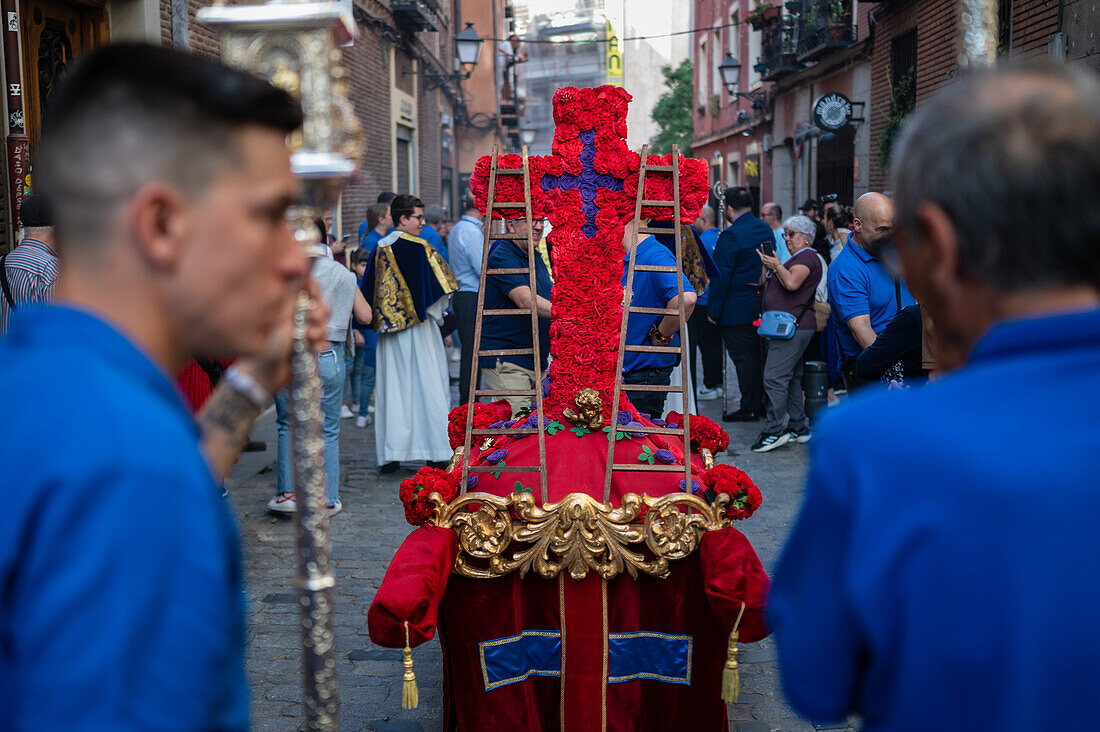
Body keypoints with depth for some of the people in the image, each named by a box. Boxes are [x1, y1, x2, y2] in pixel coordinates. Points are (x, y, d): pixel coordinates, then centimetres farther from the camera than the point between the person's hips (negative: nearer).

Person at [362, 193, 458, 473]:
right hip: (417, 327, -5)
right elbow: (436, 286, -10)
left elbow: (370, 291, 11)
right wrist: (436, 314, 5)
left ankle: (390, 455, 4)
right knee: (427, 386, 1)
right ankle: (437, 451, 4)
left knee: (392, 389, 6)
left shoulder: (380, 248, 7)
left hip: (388, 331, 6)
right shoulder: (418, 248, -11)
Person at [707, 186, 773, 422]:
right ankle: (763, 404, 25)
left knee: (744, 359, -1)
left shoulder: (731, 235, -18)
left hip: (737, 310, -8)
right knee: (757, 356, 17)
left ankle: (749, 409, 5)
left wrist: (714, 311, -12)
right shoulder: (766, 230, 7)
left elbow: (721, 276, -18)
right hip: (762, 306, 8)